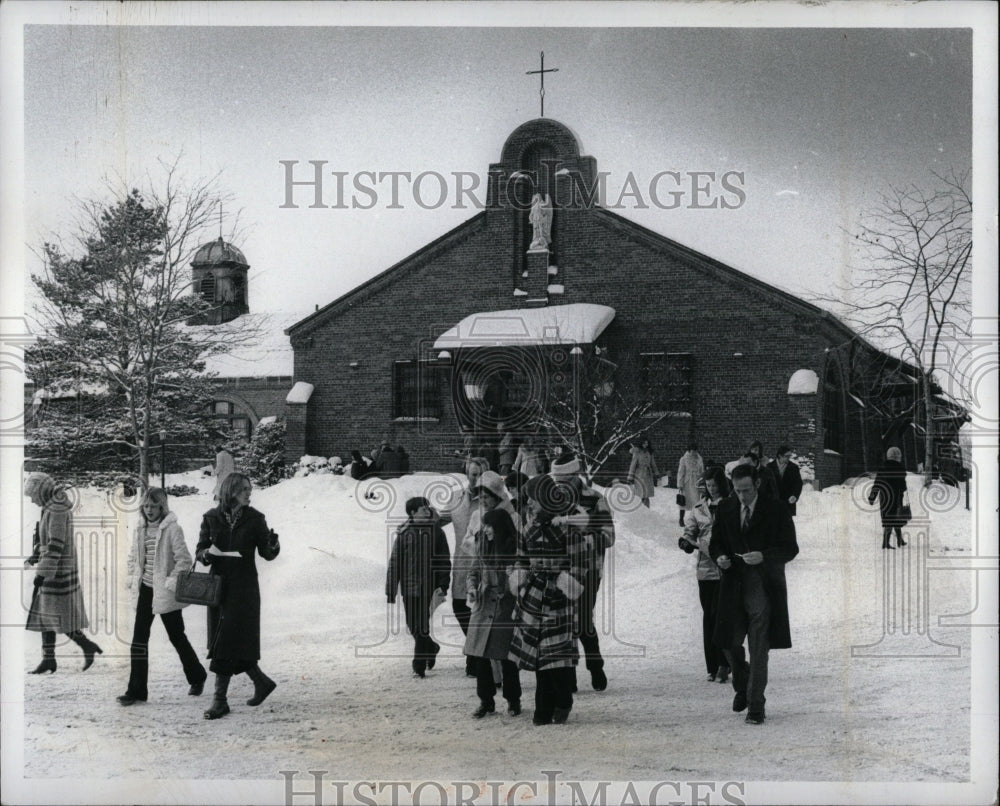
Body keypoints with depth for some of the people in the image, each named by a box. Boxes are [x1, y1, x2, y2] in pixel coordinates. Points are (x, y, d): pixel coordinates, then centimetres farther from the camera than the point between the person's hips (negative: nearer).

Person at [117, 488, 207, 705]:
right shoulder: (140, 530, 6)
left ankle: (197, 677, 31)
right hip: (146, 590, 5)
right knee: (139, 638, 0)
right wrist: (133, 577, 6)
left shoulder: (172, 529, -13)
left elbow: (184, 559, -15)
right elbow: (133, 556, 18)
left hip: (165, 593, -5)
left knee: (176, 636, 9)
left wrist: (171, 581, -19)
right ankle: (136, 690, 3)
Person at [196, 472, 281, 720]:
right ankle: (262, 682, 28)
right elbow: (199, 550, 6)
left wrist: (274, 546, -22)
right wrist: (207, 554, -16)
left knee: (228, 643, -8)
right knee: (234, 644, 8)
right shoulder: (211, 518, 3)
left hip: (244, 588, -3)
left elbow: (266, 553, 0)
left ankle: (220, 699, -5)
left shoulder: (254, 519, -1)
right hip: (219, 585, 3)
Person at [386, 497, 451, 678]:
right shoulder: (404, 534, 0)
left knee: (421, 627, -5)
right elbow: (394, 563, 2)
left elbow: (445, 561, 4)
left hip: (428, 586, -1)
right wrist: (391, 590, 0)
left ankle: (419, 665, 4)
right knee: (413, 626, 9)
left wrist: (442, 585, -5)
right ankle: (431, 648, 36)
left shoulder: (436, 532, 1)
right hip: (409, 586, 1)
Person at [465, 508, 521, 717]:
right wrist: (471, 588, -3)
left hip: (506, 608, -4)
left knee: (506, 658, 1)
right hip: (483, 606, 4)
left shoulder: (515, 548, -7)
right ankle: (486, 701, 17)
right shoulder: (482, 546, 6)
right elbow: (473, 572, 14)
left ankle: (513, 701, 18)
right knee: (481, 656, 5)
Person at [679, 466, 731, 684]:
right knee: (708, 615, 7)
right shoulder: (699, 507, 10)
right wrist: (687, 541, -6)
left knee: (720, 614, -10)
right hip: (705, 566, 4)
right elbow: (691, 529, 15)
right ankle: (712, 667, 13)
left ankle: (723, 664, 0)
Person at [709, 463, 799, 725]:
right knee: (730, 643, 7)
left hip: (763, 588, -3)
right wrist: (719, 557, -9)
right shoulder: (725, 509, 7)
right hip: (733, 585, 4)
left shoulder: (776, 510, -4)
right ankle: (742, 688, 34)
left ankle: (756, 706, 5)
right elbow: (715, 543, 14)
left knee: (759, 649, -3)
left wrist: (764, 556, -21)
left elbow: (790, 549, -4)